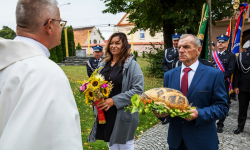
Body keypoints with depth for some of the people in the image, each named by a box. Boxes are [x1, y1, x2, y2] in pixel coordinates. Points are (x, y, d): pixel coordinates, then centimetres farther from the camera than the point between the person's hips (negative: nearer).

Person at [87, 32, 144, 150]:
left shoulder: (131, 64, -10)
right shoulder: (104, 64, 8)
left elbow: (138, 89, -17)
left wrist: (114, 100, -21)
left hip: (123, 115, -5)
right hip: (105, 113, 5)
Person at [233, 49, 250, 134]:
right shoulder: (241, 56, 3)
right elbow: (236, 72, 1)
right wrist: (235, 86, -3)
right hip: (243, 87, 2)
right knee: (242, 108, 12)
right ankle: (240, 126, 25)